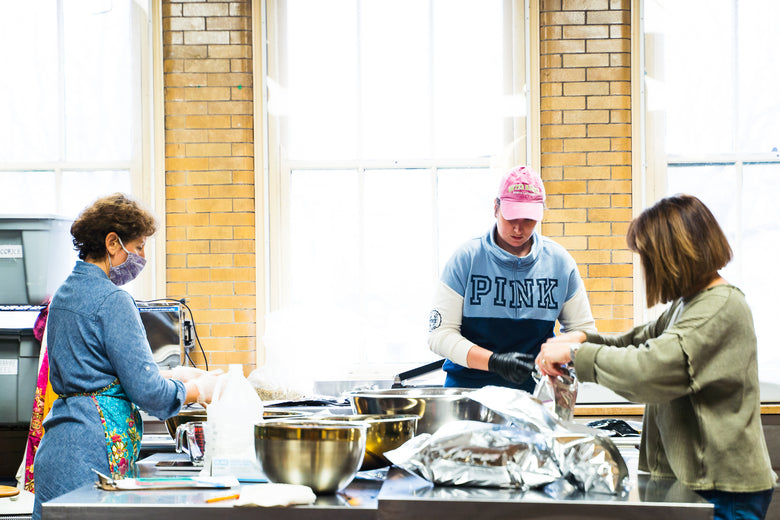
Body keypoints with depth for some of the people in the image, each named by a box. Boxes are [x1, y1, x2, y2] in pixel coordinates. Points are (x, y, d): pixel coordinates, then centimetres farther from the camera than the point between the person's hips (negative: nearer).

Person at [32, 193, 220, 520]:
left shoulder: (65, 293, 15)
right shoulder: (112, 300, -13)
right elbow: (146, 391, -16)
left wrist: (173, 375, 19)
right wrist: (200, 389, 0)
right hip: (95, 447, -9)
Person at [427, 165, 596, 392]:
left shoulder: (559, 261, 7)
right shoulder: (467, 258, -1)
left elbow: (583, 329, 16)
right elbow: (439, 333, -5)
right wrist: (494, 362, -19)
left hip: (533, 389, 2)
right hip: (470, 386, -2)